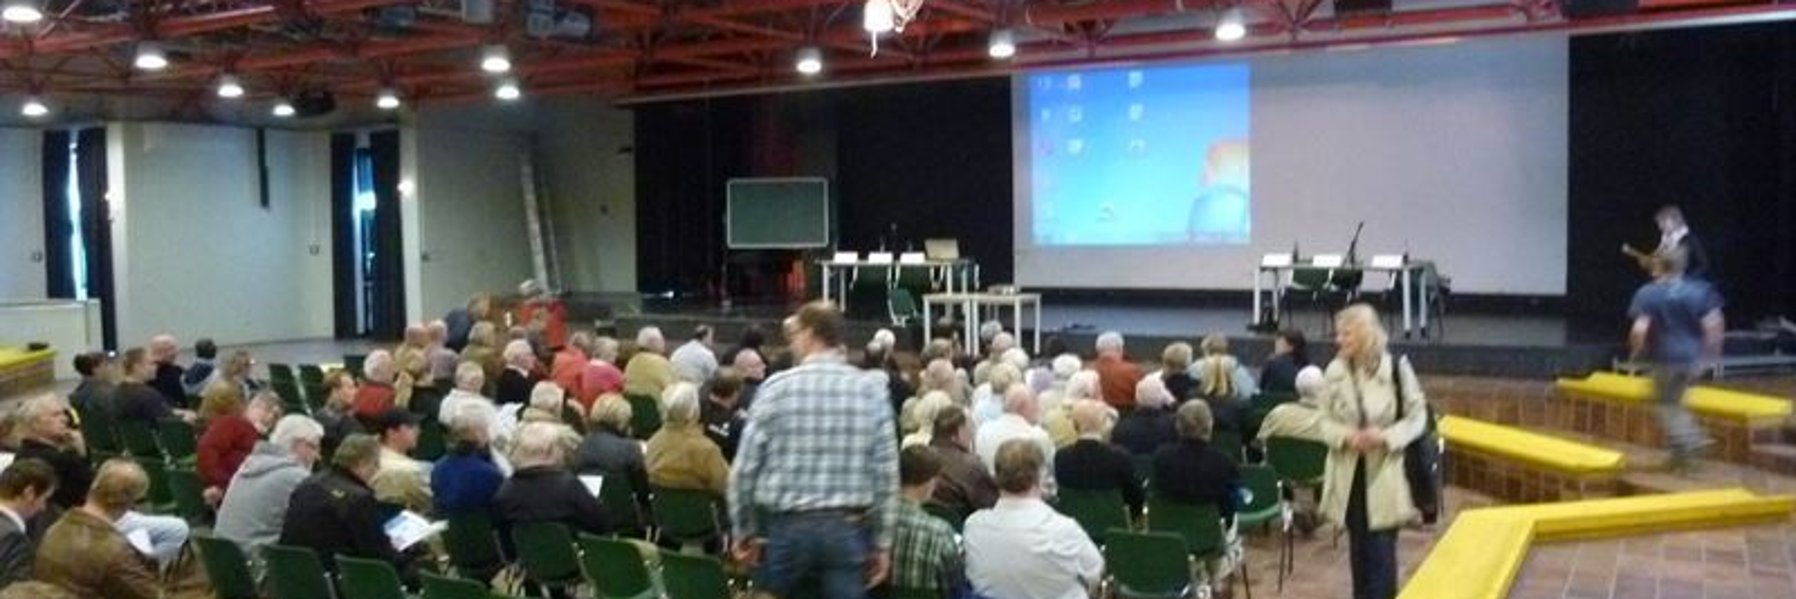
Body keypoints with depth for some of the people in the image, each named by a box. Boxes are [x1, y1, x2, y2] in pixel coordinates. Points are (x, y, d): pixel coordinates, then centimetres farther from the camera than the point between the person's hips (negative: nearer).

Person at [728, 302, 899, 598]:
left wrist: (744, 530, 8)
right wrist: (882, 540, 6)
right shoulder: (872, 388, -1)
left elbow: (745, 467, -4)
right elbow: (886, 472, -2)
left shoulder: (778, 386, -5)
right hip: (847, 530, 1)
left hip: (786, 527, -1)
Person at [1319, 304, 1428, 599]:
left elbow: (1416, 417, -3)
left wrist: (1386, 436, -20)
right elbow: (1326, 422, 3)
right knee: (1358, 549, 14)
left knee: (1381, 551, 0)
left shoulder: (1397, 368, -9)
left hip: (1385, 473, -2)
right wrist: (1346, 436, -18)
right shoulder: (1335, 371, -3)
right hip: (1348, 472, 3)